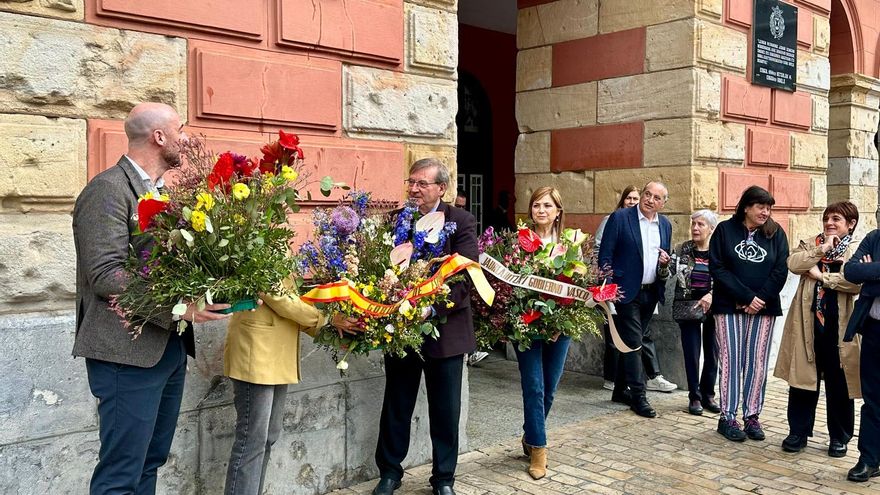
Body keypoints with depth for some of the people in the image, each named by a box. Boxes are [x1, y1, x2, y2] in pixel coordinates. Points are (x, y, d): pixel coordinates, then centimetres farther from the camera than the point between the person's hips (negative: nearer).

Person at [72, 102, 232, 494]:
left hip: (170, 347, 9)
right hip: (129, 352, -9)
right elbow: (105, 275, -19)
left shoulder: (159, 191, 16)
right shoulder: (108, 190, -12)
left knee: (150, 462, 17)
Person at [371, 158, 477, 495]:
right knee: (396, 407, 15)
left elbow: (467, 277, -16)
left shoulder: (461, 222, -8)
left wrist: (432, 308, -28)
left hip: (445, 328, -2)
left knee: (445, 411, 11)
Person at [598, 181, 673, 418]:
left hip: (651, 292, 6)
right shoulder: (619, 218, -7)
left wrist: (665, 264, -3)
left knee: (630, 342, 14)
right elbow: (605, 255, -8)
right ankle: (638, 395, 2)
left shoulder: (665, 225, 10)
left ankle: (620, 390, 25)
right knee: (633, 342, -5)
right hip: (627, 290, -6)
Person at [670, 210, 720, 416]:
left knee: (712, 353, 8)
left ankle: (708, 395, 23)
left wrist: (711, 295, -25)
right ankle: (694, 397, 13)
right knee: (692, 354, 1)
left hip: (713, 308, 0)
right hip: (688, 308, 0)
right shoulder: (682, 250, 2)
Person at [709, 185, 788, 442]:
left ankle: (752, 416, 11)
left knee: (758, 363, 3)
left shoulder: (776, 233, 7)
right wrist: (747, 297, -12)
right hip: (729, 306, -2)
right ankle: (727, 417, 6)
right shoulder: (725, 230, 0)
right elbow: (717, 267, -6)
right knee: (731, 360, -1)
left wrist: (760, 299, -11)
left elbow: (781, 270, 1)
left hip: (763, 307, 2)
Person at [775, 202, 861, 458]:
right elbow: (793, 264, -7)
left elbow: (856, 283, -15)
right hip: (808, 320, 3)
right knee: (803, 376, 7)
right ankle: (798, 432, 18)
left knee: (839, 381, 7)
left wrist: (821, 276, -11)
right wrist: (822, 249, -10)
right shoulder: (811, 244, 12)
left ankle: (839, 437, 21)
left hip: (839, 323, -2)